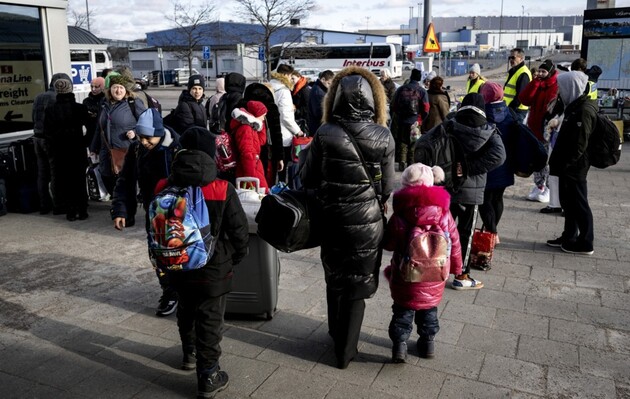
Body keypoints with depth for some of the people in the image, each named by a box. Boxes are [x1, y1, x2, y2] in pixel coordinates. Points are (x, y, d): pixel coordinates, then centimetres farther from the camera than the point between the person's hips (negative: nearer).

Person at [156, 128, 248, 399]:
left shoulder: (164, 188, -6)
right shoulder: (221, 190, -19)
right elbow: (239, 232, -14)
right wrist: (235, 259, 5)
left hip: (177, 267, 5)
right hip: (212, 269, -5)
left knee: (186, 310, 26)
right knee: (210, 320, 7)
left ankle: (189, 354, 48)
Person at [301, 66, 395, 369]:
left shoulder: (324, 134, -12)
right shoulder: (384, 137, -10)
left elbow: (307, 180, -5)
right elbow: (387, 187, -3)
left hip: (332, 221, 1)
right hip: (368, 224, 0)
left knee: (335, 281, 22)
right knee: (357, 287, 13)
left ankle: (336, 335, 42)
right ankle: (345, 350, 24)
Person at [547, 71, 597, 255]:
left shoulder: (584, 110, -20)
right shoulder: (576, 105, 11)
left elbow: (579, 144, -23)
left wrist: (564, 165, -20)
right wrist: (558, 162, 16)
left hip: (574, 167, -10)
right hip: (569, 166, 10)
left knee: (579, 204, 0)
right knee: (568, 202, 17)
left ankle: (585, 243, 11)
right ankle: (569, 236, 29)